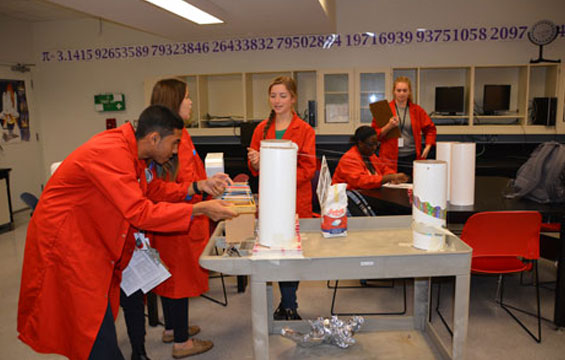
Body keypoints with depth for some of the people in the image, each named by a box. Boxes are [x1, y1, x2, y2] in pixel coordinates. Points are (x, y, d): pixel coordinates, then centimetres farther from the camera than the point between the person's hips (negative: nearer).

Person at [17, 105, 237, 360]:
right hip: (64, 241, -9)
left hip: (91, 239, 9)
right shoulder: (109, 153, -28)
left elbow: (155, 187, 13)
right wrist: (201, 209, -29)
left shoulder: (129, 150, 1)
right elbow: (140, 212, -32)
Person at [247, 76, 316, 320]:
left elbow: (308, 169, -5)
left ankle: (287, 306, 16)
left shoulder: (304, 130, 0)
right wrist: (255, 162, -11)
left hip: (296, 201, -3)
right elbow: (254, 167, 13)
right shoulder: (262, 129, 11)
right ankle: (289, 305, 20)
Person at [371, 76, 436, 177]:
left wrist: (427, 147, 8)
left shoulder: (417, 110, 10)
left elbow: (430, 129, 20)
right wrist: (389, 126, -16)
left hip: (412, 158, 2)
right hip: (391, 159, -2)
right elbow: (375, 134, 0)